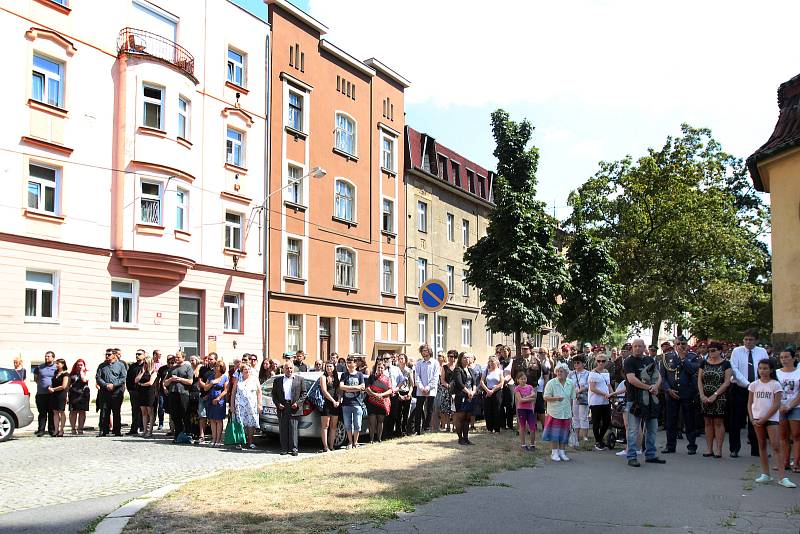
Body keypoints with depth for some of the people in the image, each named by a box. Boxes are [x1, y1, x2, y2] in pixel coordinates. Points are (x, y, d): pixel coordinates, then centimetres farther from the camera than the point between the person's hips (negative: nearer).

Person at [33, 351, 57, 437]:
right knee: (42, 413, 1)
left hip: (52, 394, -1)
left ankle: (52, 430, 9)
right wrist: (41, 384, 5)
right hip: (41, 394, 1)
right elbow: (35, 378, 19)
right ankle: (41, 430, 4)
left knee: (52, 413, 4)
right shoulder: (39, 367, 10)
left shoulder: (56, 368, 7)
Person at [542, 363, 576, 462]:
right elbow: (546, 397, -11)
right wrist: (556, 398, -26)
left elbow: (571, 398, 16)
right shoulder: (551, 383, -9)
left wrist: (571, 410, 17)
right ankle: (554, 453, 7)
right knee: (554, 433, -2)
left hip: (566, 413, 4)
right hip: (554, 412, -4)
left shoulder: (571, 383, 5)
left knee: (564, 434, 8)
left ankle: (562, 452, 19)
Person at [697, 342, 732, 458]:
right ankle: (709, 449, 9)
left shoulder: (725, 364, -1)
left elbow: (727, 382, -8)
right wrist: (702, 395, -6)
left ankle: (718, 449, 3)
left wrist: (715, 395, -14)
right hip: (705, 398, 4)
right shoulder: (704, 363, 10)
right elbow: (700, 380, 7)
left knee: (718, 422, -2)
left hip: (719, 397, -4)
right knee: (708, 422, 5)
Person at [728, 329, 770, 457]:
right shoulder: (737, 351, -3)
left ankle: (756, 450, 17)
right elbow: (735, 370, -11)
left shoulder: (762, 352, 3)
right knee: (736, 421, 2)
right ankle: (734, 449, 11)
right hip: (739, 389, -2)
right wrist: (747, 384, -19)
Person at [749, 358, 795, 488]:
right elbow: (750, 404, 9)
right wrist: (752, 419, -4)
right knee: (762, 446, 8)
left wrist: (764, 419, -11)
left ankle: (782, 477, -11)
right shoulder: (754, 385, 7)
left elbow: (776, 405, -8)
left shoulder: (775, 385, -3)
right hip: (757, 419, 4)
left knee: (776, 446, -10)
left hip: (771, 418, -4)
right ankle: (765, 474, 15)